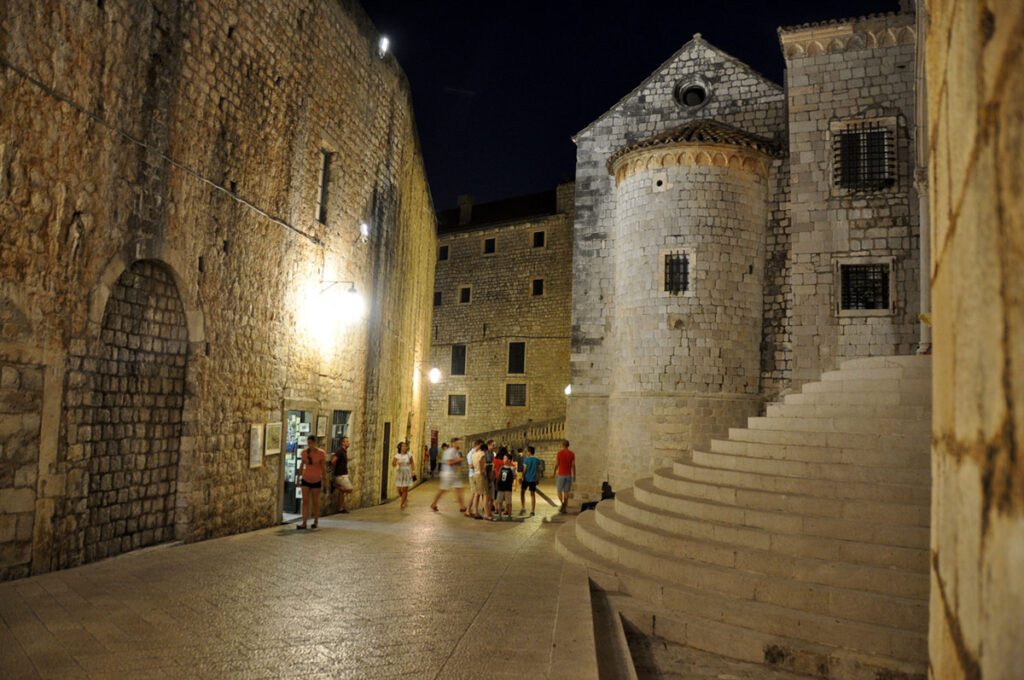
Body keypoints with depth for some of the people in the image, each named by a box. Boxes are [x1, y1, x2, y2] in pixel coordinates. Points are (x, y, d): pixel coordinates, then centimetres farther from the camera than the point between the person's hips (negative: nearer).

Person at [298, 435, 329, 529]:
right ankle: (304, 523, -4)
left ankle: (316, 521, 23)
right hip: (306, 479, 3)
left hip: (316, 480, -3)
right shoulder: (304, 452, -2)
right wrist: (299, 476, 10)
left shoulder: (321, 453, -12)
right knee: (305, 501, -3)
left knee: (315, 501, 8)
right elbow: (302, 465, 8)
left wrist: (325, 479, -7)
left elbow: (323, 467, -8)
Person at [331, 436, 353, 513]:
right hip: (341, 475, -9)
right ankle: (336, 486, 1)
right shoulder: (339, 451, -17)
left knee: (341, 492, 12)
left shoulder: (344, 451, 13)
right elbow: (333, 461, -25)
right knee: (349, 489, -11)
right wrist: (336, 468, -9)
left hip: (343, 474, 9)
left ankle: (341, 509, 16)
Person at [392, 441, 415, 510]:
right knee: (399, 489, 2)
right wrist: (394, 460, -29)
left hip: (407, 474, -1)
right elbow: (393, 465, -9)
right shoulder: (397, 455, -3)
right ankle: (405, 499, 32)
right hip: (399, 473, 1)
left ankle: (401, 504, 10)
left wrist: (413, 470, -3)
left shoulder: (409, 455, -3)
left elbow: (412, 463, 9)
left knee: (405, 489, -5)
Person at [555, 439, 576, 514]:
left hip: (561, 475, -2)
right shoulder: (572, 454, -1)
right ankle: (564, 508, 6)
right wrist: (574, 476, 5)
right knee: (566, 492, 8)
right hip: (569, 475, 2)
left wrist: (554, 474, 6)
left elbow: (556, 465, -6)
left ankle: (562, 503, -15)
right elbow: (573, 466, -2)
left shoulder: (559, 453, -8)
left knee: (559, 490, 9)